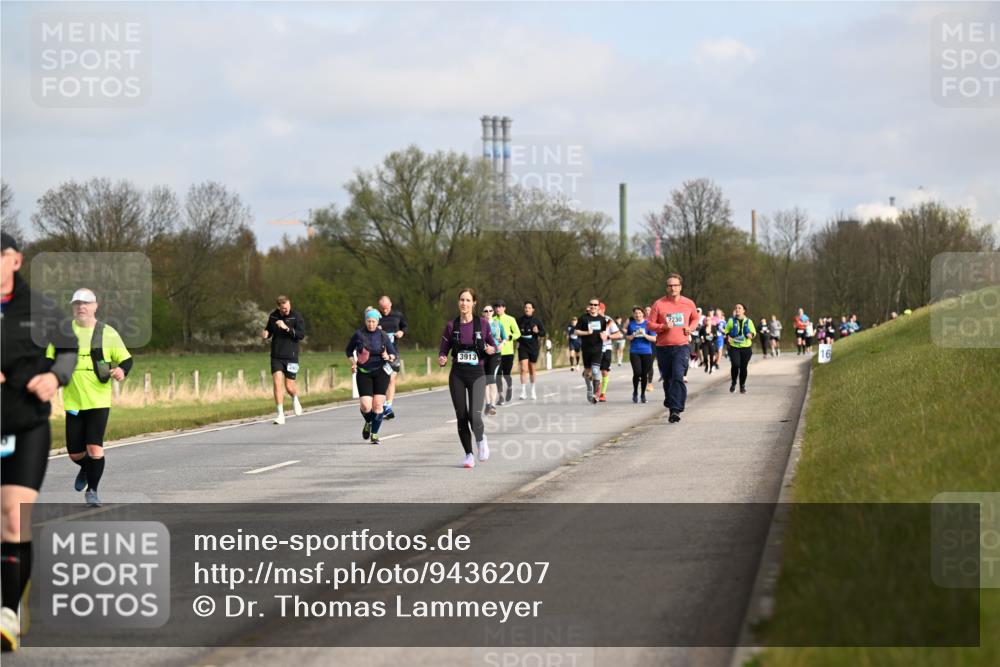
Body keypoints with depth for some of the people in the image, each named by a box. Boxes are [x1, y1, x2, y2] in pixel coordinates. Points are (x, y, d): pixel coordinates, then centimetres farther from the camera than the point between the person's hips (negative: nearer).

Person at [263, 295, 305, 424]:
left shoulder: (296, 316, -7)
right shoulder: (273, 316, 4)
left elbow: (301, 335, -14)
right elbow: (269, 331, 19)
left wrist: (286, 328, -25)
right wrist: (265, 334, -4)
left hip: (291, 356, -2)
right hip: (276, 357, 2)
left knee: (289, 387, 1)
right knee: (277, 383, -11)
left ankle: (295, 399, 37)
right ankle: (280, 414, -7)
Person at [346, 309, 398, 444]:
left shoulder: (383, 335, 0)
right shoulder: (358, 334, -2)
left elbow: (395, 354, 5)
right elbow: (349, 350, 13)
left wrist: (389, 357, -18)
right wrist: (353, 363, -3)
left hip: (381, 372, 0)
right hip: (364, 373, 0)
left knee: (378, 405, -6)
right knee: (366, 406, -11)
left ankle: (374, 433, 10)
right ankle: (368, 423, 24)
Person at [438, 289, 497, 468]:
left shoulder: (482, 324, 0)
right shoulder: (451, 325, 3)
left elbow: (493, 347, 11)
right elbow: (443, 351, 6)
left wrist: (491, 349, -12)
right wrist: (441, 360, -16)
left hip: (477, 374, -2)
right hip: (457, 375, 2)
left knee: (475, 417, -16)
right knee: (461, 417, 2)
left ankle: (480, 439, 17)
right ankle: (468, 455, 17)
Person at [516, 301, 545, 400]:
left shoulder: (537, 321, 1)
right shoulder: (520, 320, 3)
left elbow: (543, 333, 2)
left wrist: (538, 332, -18)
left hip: (533, 347, 0)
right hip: (523, 347, 0)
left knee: (532, 369, 10)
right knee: (523, 368, -13)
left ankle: (533, 390, 26)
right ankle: (523, 391, -13)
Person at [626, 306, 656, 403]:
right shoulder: (631, 324, 6)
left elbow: (654, 339, -1)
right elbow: (627, 337, 14)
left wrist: (644, 335, -15)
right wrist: (633, 335, -7)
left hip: (646, 352, 0)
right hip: (634, 352, 0)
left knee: (644, 374, 4)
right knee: (637, 373, -14)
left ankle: (643, 394, 21)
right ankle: (635, 392, 7)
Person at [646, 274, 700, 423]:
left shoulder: (689, 304, 5)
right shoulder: (659, 304, -1)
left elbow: (695, 318, 23)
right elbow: (650, 325, 1)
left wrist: (690, 328, 3)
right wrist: (663, 327, -16)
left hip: (681, 347, -1)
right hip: (663, 347, 1)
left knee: (678, 377, -16)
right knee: (667, 379, 9)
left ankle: (675, 409, -19)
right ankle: (670, 403, 28)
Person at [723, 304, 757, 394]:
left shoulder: (748, 321, 6)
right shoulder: (731, 321, 4)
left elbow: (753, 332, 10)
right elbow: (726, 331, 9)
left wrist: (751, 334, -13)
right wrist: (728, 336, -12)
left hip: (746, 347, 1)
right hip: (734, 347, -1)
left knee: (743, 367, 2)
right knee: (735, 365, -18)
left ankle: (742, 386, 19)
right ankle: (733, 383, 5)